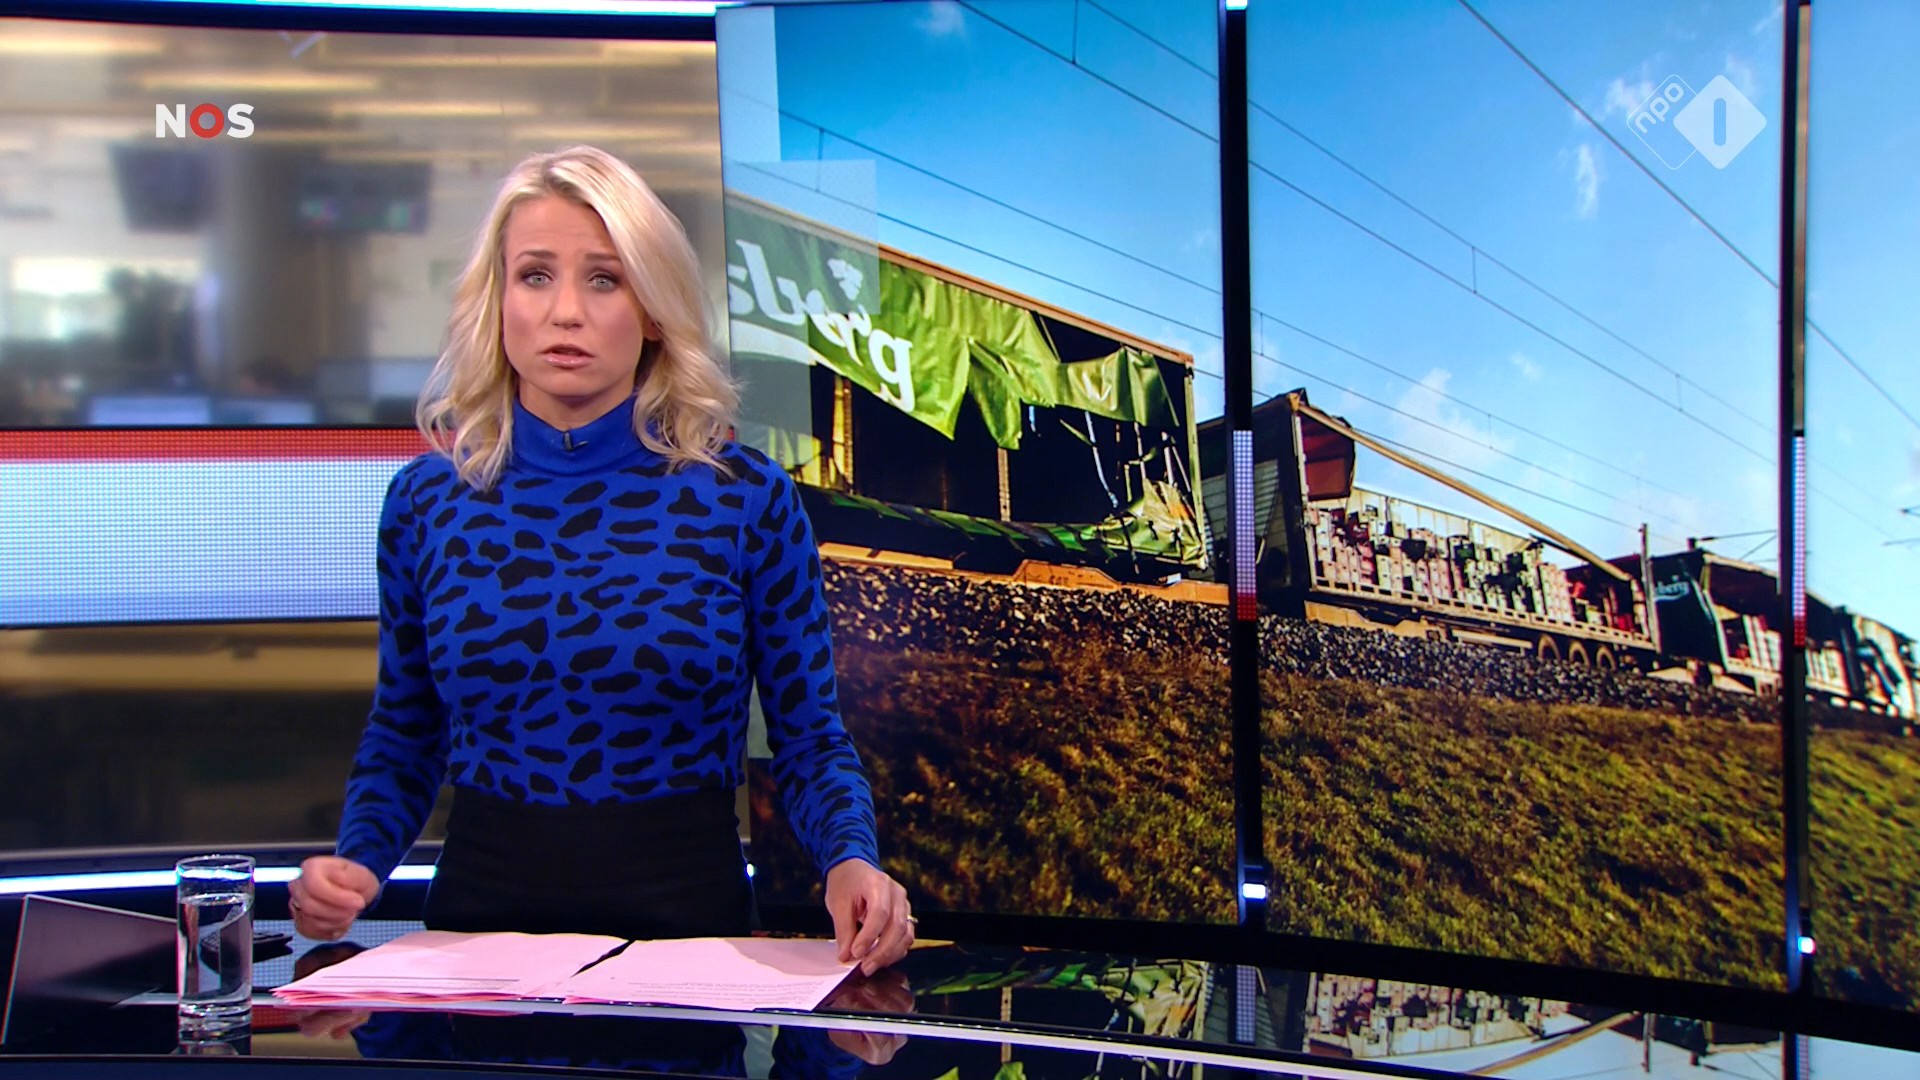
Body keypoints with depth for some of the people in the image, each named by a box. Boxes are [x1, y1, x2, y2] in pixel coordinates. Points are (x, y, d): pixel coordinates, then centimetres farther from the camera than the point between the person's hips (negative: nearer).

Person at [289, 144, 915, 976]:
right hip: (480, 911, 2)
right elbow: (404, 736, 14)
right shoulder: (426, 500, 3)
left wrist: (851, 860, -16)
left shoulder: (746, 499, -3)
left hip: (687, 911, -2)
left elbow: (808, 739, 3)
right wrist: (356, 861, -4)